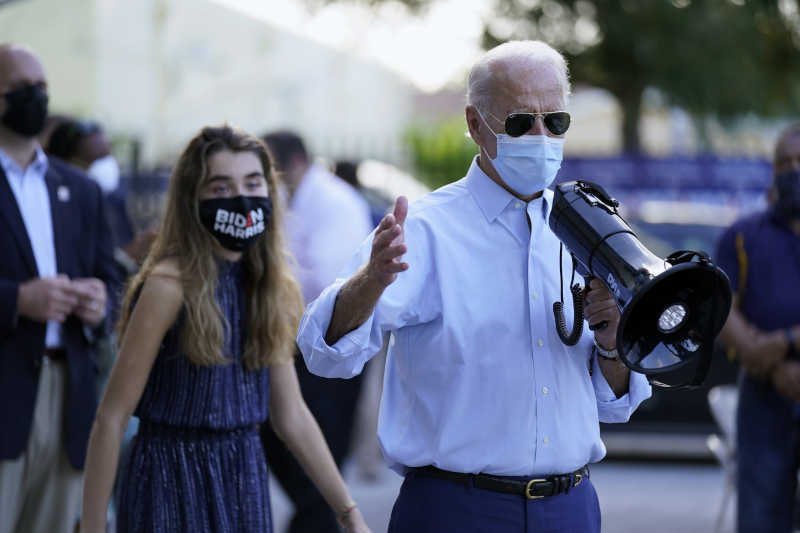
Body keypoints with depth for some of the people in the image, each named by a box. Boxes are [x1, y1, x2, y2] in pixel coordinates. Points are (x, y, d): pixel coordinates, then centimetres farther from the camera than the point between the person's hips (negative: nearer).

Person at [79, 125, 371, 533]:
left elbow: (291, 416, 9)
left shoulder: (272, 288, 5)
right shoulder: (170, 285, -14)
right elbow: (112, 416, -14)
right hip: (173, 480, -6)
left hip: (246, 480, 6)